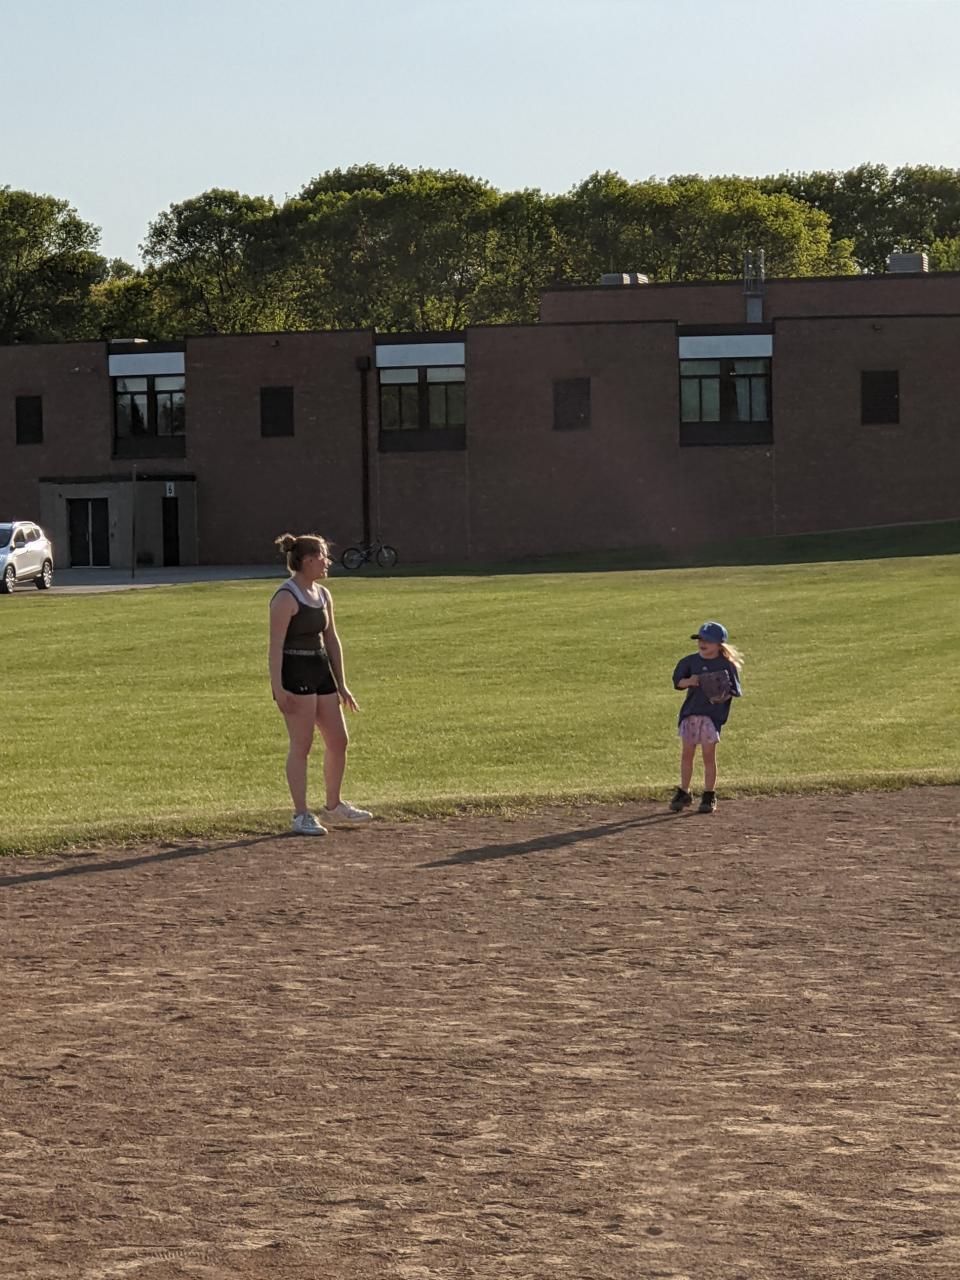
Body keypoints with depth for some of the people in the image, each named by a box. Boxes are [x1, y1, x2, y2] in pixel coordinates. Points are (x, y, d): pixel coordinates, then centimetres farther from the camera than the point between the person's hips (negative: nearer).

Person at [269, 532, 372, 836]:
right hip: (294, 673, -8)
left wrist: (341, 685, 17)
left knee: (338, 741, 11)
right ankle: (301, 816, 1)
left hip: (321, 672, 9)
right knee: (301, 746, -5)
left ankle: (334, 806, 27)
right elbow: (276, 645, -17)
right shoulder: (286, 598, -14)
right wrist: (278, 689, -23)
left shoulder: (322, 595, 13)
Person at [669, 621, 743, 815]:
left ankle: (709, 797, 10)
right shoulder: (690, 661, 5)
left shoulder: (727, 665, -5)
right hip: (690, 711, 4)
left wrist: (723, 697, -21)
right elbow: (677, 681, 7)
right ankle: (683, 793, 21)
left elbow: (733, 690, -1)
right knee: (686, 754, 8)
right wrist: (689, 681, -14)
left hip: (713, 713, -4)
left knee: (709, 755, 0)